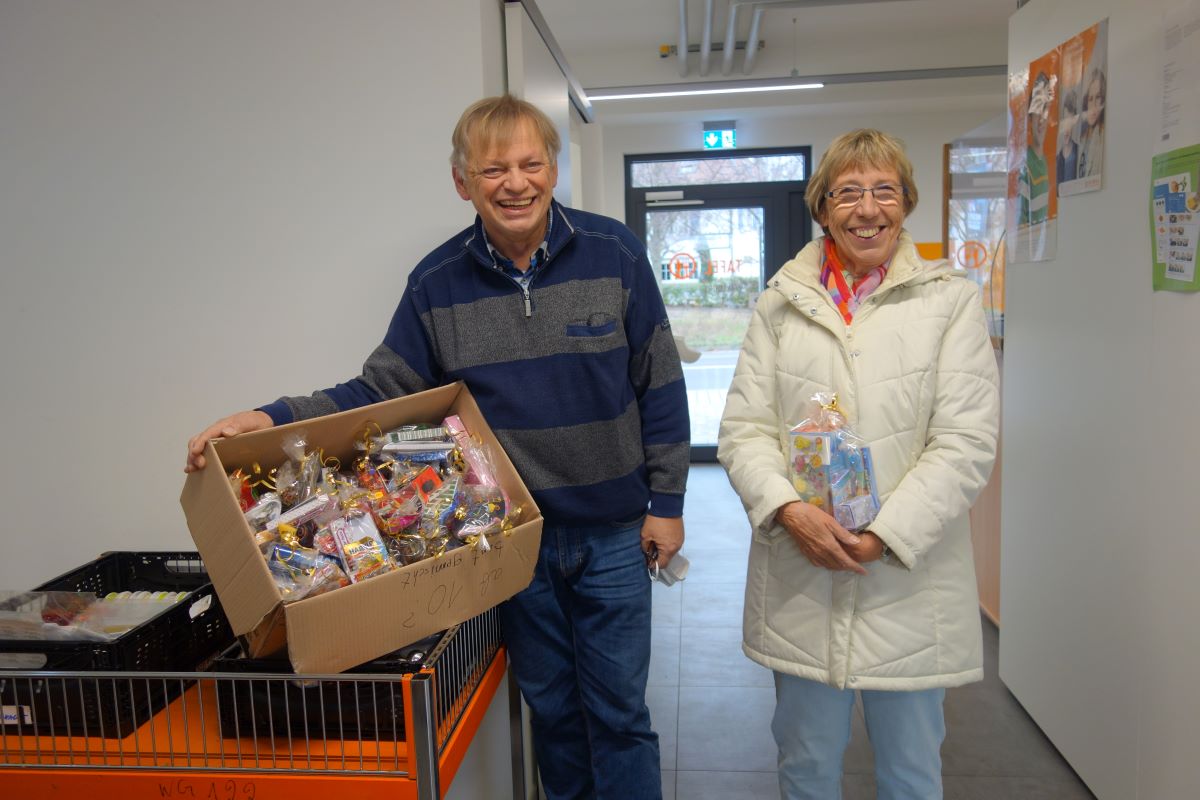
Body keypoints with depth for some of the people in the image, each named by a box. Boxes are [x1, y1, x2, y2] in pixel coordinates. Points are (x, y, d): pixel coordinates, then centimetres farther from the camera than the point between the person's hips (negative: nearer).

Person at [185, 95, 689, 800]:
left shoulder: (614, 253, -9)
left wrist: (666, 501, -4)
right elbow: (381, 391, -1)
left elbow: (660, 386, -4)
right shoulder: (438, 283, -4)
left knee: (618, 711, 10)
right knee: (550, 706, 18)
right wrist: (274, 419, -16)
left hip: (613, 533, -1)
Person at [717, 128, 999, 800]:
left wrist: (884, 536, -15)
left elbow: (966, 443, -6)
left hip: (908, 583, -1)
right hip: (799, 581, 2)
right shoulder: (781, 303, 5)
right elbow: (743, 428, 1)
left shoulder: (953, 300, 0)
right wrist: (787, 508, -16)